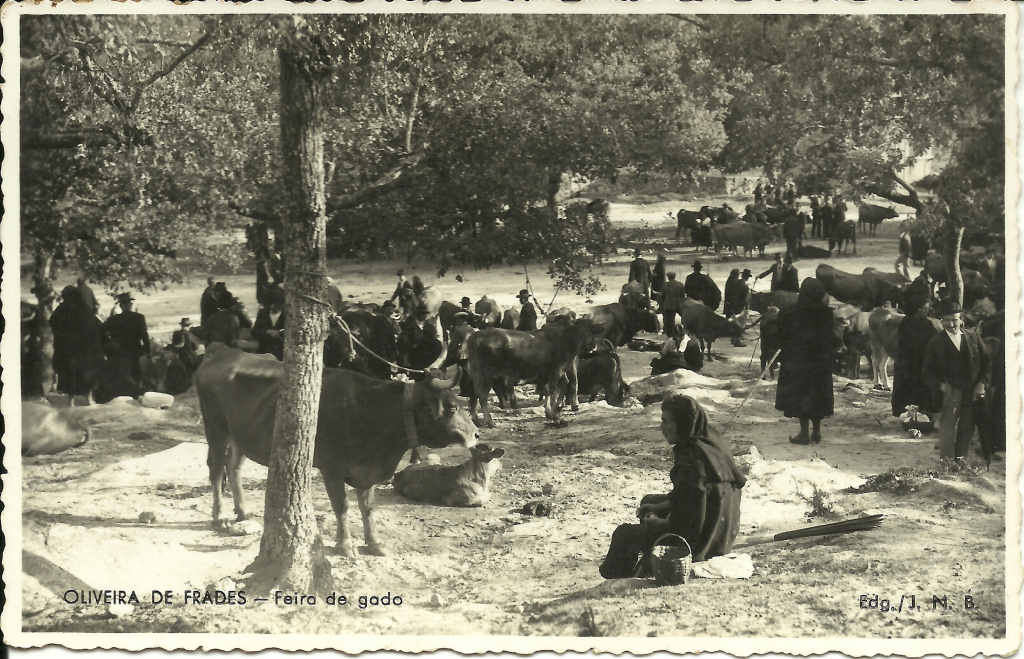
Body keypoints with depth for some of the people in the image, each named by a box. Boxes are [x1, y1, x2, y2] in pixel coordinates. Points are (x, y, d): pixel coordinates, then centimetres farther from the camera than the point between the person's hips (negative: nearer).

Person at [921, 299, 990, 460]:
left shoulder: (973, 338, 6)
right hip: (949, 393, -2)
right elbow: (928, 370, 3)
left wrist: (981, 383, -1)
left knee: (967, 429, 7)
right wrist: (940, 385, -12)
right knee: (947, 429, -8)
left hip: (972, 393, 2)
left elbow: (987, 361, 10)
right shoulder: (936, 342, 2)